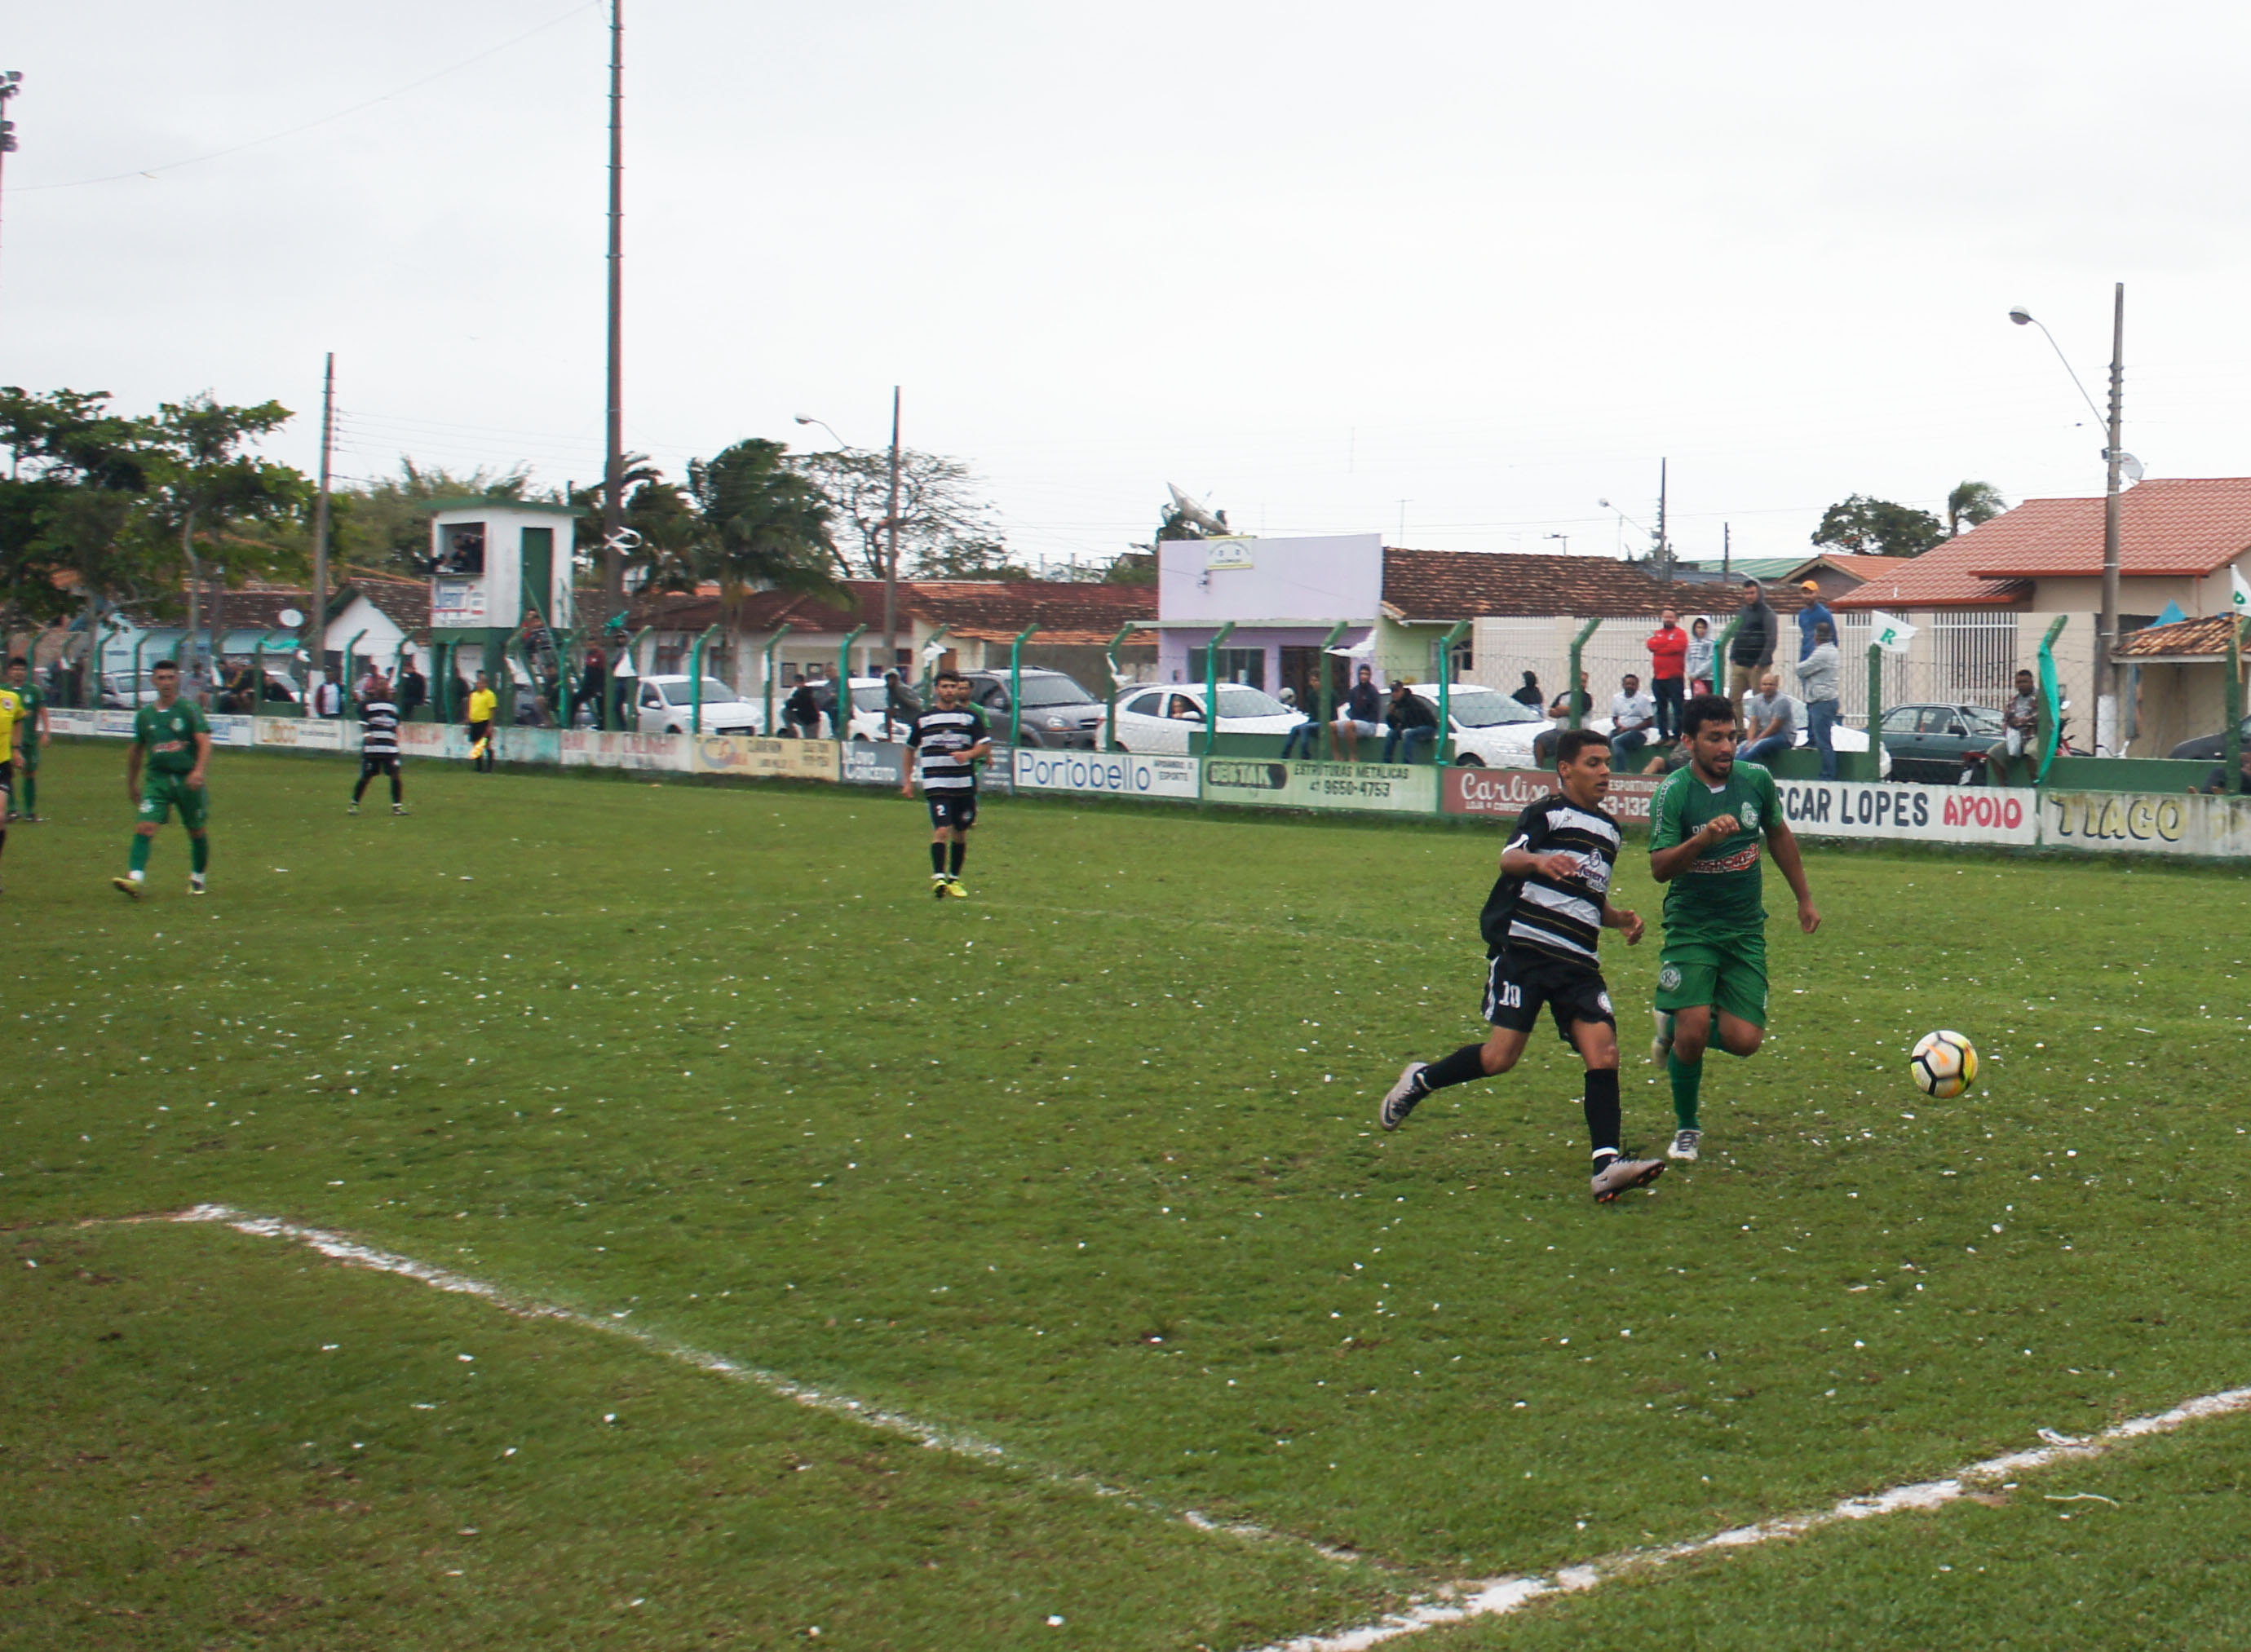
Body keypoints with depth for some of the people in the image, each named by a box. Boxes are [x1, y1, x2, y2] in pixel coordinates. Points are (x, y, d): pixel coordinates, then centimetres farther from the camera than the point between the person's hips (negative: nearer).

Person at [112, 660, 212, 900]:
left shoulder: (190, 709, -4)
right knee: (146, 826, -16)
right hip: (157, 779, 2)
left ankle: (197, 878, 30)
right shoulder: (145, 715, 8)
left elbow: (204, 742, -13)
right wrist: (132, 783, 25)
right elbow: (136, 750, 21)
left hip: (188, 780, -2)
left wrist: (199, 771, -28)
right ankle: (135, 878, -27)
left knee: (198, 831, 9)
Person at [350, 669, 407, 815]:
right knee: (366, 776, -1)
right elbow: (363, 722, -8)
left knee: (395, 775, -5)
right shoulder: (366, 705, 3)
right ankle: (354, 804, 13)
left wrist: (396, 741, 19)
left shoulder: (393, 705, 16)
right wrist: (367, 735, -23)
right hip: (371, 747, -4)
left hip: (390, 747, 4)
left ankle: (397, 806, 1)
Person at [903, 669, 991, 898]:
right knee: (942, 830, -17)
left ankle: (955, 879, 23)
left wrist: (968, 754, -18)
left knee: (960, 833, 9)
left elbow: (985, 746, 3)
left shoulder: (971, 716, 7)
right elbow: (910, 749, 19)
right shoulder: (923, 719, 8)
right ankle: (938, 878, -19)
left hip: (965, 784, 2)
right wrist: (908, 781, 16)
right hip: (936, 784, -2)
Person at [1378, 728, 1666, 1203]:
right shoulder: (1547, 813, -1)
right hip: (1523, 948, -6)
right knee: (1502, 1055, -11)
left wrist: (1620, 919, 15)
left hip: (1579, 962, 6)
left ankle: (1607, 1165, -18)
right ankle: (1420, 1080, 16)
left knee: (1603, 1051, -13)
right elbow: (1508, 858, -20)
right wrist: (1538, 861, -41)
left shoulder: (1609, 831, 22)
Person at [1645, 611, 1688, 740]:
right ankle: (1663, 735, 16)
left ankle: (1677, 735, -7)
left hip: (1675, 677, -6)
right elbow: (1651, 645, -2)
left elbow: (1677, 646, -17)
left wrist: (1659, 647, -6)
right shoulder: (1656, 633, 17)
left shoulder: (1680, 633, 1)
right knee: (1661, 708, 10)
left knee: (1678, 707, -8)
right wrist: (1669, 642, -8)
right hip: (1658, 677, 6)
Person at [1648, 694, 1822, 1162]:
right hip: (1690, 928, -3)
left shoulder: (1756, 779, -1)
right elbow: (1659, 868, -22)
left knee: (1744, 1041, -8)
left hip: (1746, 929, 4)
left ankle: (1675, 1027, 25)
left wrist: (1805, 899, 22)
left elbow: (1779, 834, 18)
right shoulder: (1672, 793, -13)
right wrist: (1702, 839, -38)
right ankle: (1686, 1128, 8)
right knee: (1694, 1030, -18)